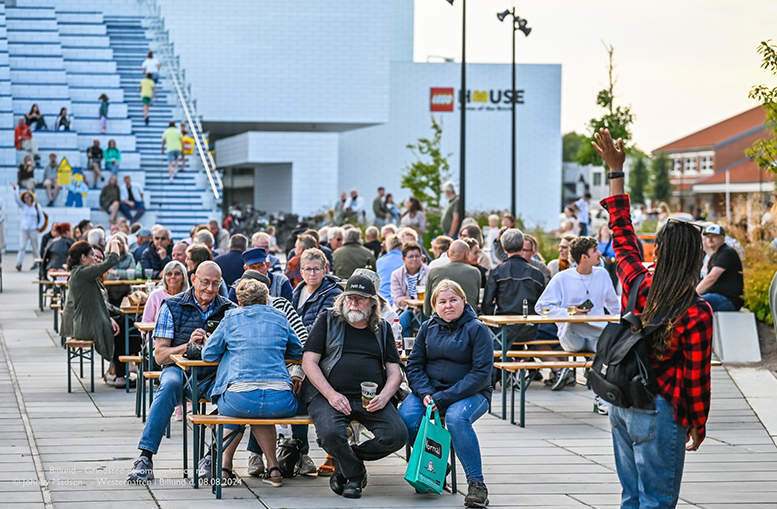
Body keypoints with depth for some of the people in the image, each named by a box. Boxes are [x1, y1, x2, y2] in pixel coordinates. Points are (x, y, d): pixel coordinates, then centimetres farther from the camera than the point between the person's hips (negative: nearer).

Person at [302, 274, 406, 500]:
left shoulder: (383, 329, 19)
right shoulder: (328, 320, 11)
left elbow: (394, 371, 14)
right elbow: (309, 362, 3)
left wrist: (384, 397, -8)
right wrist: (331, 395, -12)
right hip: (329, 394, -3)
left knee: (397, 435, -24)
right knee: (331, 434, -34)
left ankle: (344, 466, 3)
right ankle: (355, 473, 1)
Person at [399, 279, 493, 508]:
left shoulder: (477, 329, -5)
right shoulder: (428, 328, 10)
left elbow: (481, 373, -13)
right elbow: (414, 365, 9)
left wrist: (444, 398, -20)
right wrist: (425, 393, -13)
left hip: (470, 393, -4)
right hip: (430, 389, 4)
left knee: (456, 418, -37)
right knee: (406, 416, -26)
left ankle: (476, 483, -28)